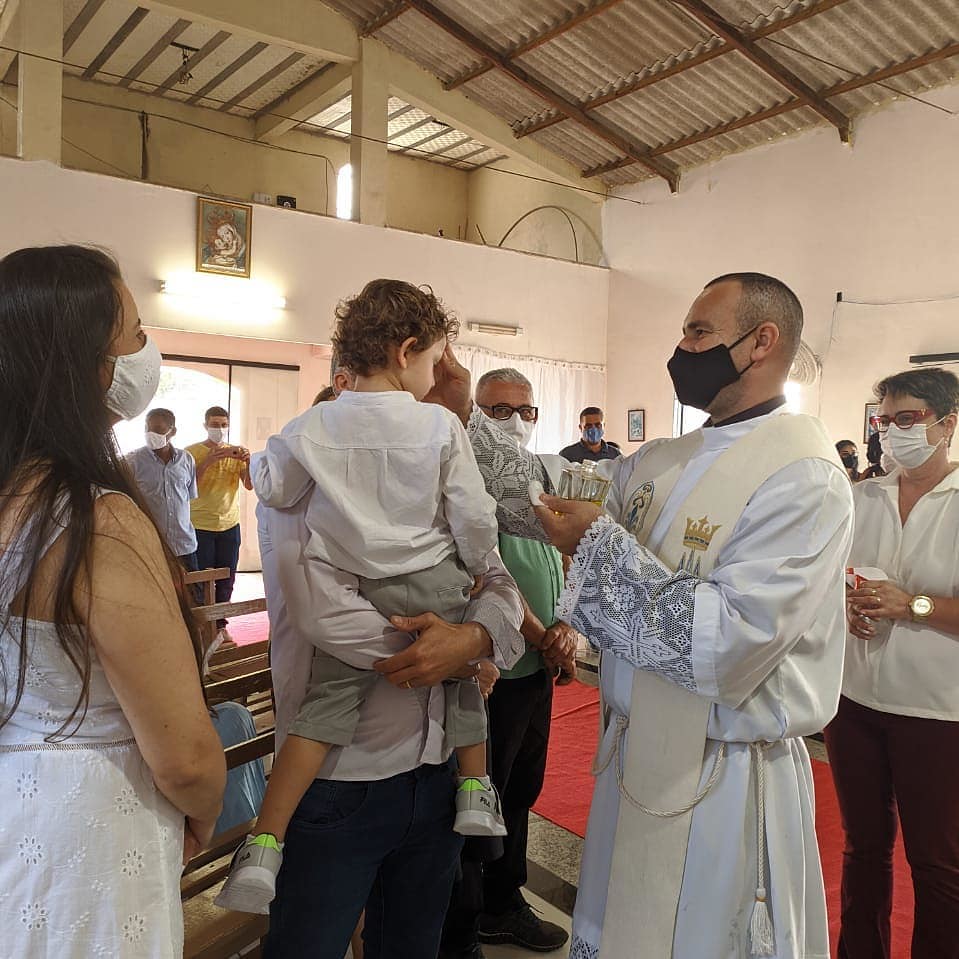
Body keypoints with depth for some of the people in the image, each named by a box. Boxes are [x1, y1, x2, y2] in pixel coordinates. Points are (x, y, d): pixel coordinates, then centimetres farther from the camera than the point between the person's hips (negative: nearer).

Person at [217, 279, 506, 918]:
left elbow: (273, 490, 7)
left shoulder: (313, 426, -4)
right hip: (434, 583, -1)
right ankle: (474, 794, 33)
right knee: (463, 672, 23)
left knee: (326, 705, 6)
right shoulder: (441, 425, -9)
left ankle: (264, 849, 4)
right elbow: (474, 514, -8)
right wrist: (479, 568, 10)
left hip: (354, 594, 1)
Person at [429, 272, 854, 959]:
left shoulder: (805, 478, -19)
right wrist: (466, 416, 4)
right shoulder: (659, 463, 4)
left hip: (727, 785, -7)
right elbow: (551, 503, 12)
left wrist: (600, 543, -20)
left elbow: (727, 645, -27)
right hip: (634, 758, 7)